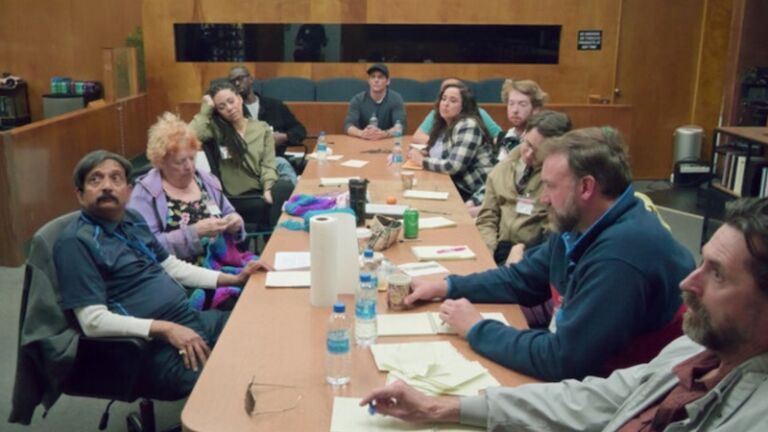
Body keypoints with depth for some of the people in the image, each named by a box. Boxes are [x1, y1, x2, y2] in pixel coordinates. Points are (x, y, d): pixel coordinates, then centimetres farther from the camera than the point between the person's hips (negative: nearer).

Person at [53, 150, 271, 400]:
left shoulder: (132, 220, 12)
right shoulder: (76, 242, -11)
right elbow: (94, 321, -18)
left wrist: (234, 279, 13)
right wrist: (165, 329, -26)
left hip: (192, 319, 9)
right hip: (156, 346, -9)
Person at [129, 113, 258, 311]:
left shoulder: (207, 181, 14)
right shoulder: (145, 193, -3)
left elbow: (231, 216, 22)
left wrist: (235, 223, -1)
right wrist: (195, 233, -20)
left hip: (222, 263, 6)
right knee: (232, 300, -31)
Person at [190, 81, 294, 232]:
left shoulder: (262, 128, 12)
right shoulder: (215, 129, 5)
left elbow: (268, 165, 2)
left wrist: (268, 189, -17)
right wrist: (205, 109, -4)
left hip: (261, 190, 3)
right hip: (237, 197, -3)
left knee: (285, 188, -30)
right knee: (268, 206, -31)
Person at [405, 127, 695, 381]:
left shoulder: (621, 256, -30)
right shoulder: (579, 226, 1)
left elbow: (562, 360, -29)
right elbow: (521, 279, 14)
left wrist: (477, 330, -17)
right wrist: (444, 287, 3)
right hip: (579, 367, 8)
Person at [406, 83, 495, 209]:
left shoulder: (468, 126, -15)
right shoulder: (443, 125, 10)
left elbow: (453, 166, -23)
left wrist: (422, 161, -10)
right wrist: (420, 153, -3)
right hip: (459, 187, 8)